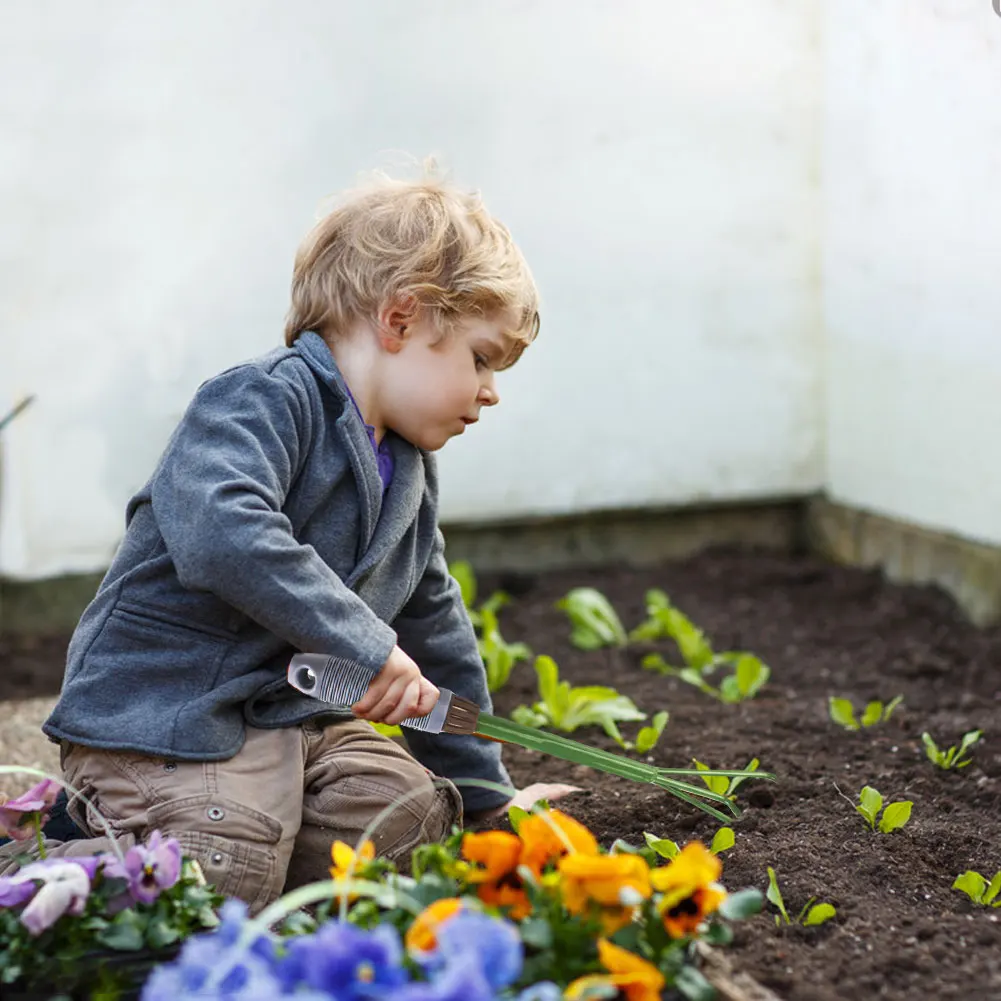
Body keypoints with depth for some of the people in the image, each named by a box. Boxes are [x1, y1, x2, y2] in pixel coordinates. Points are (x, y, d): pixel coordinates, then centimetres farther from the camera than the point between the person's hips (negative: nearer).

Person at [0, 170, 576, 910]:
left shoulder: (411, 476, 15)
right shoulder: (266, 400, -15)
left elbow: (434, 631, 24)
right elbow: (223, 536, -35)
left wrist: (485, 794, 27)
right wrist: (367, 646, -32)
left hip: (296, 714, 9)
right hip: (162, 713, -9)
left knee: (416, 814, -7)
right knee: (221, 882, -27)